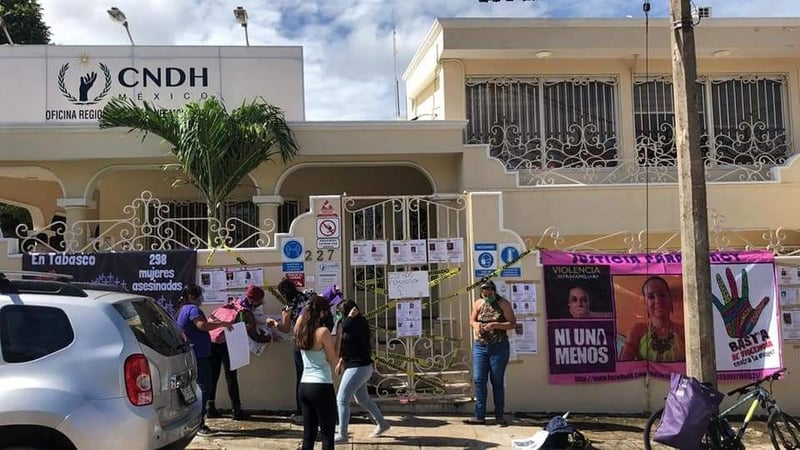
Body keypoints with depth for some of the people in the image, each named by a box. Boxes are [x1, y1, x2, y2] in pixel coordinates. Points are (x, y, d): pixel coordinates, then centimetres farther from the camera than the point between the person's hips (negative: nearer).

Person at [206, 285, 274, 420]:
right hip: (225, 343, -6)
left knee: (213, 375, 13)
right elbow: (255, 337, -2)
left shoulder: (234, 304, 16)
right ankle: (236, 410, 9)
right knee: (231, 376, 3)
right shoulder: (246, 314, -3)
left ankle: (210, 408, 19)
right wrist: (269, 337, 17)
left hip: (210, 339, 6)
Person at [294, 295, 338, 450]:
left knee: (308, 435, 13)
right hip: (322, 387, -7)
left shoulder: (300, 331, 5)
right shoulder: (323, 332, -13)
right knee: (327, 436, 1)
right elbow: (333, 361, -6)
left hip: (304, 386, 7)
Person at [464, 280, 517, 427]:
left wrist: (495, 325, -20)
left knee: (497, 381, 4)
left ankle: (500, 416, 14)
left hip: (499, 347, -3)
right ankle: (479, 416, 6)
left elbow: (513, 323, -7)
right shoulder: (478, 303, 6)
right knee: (478, 380, 0)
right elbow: (472, 320, 17)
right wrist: (476, 325, -7)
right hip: (480, 346, 3)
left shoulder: (503, 304, -5)